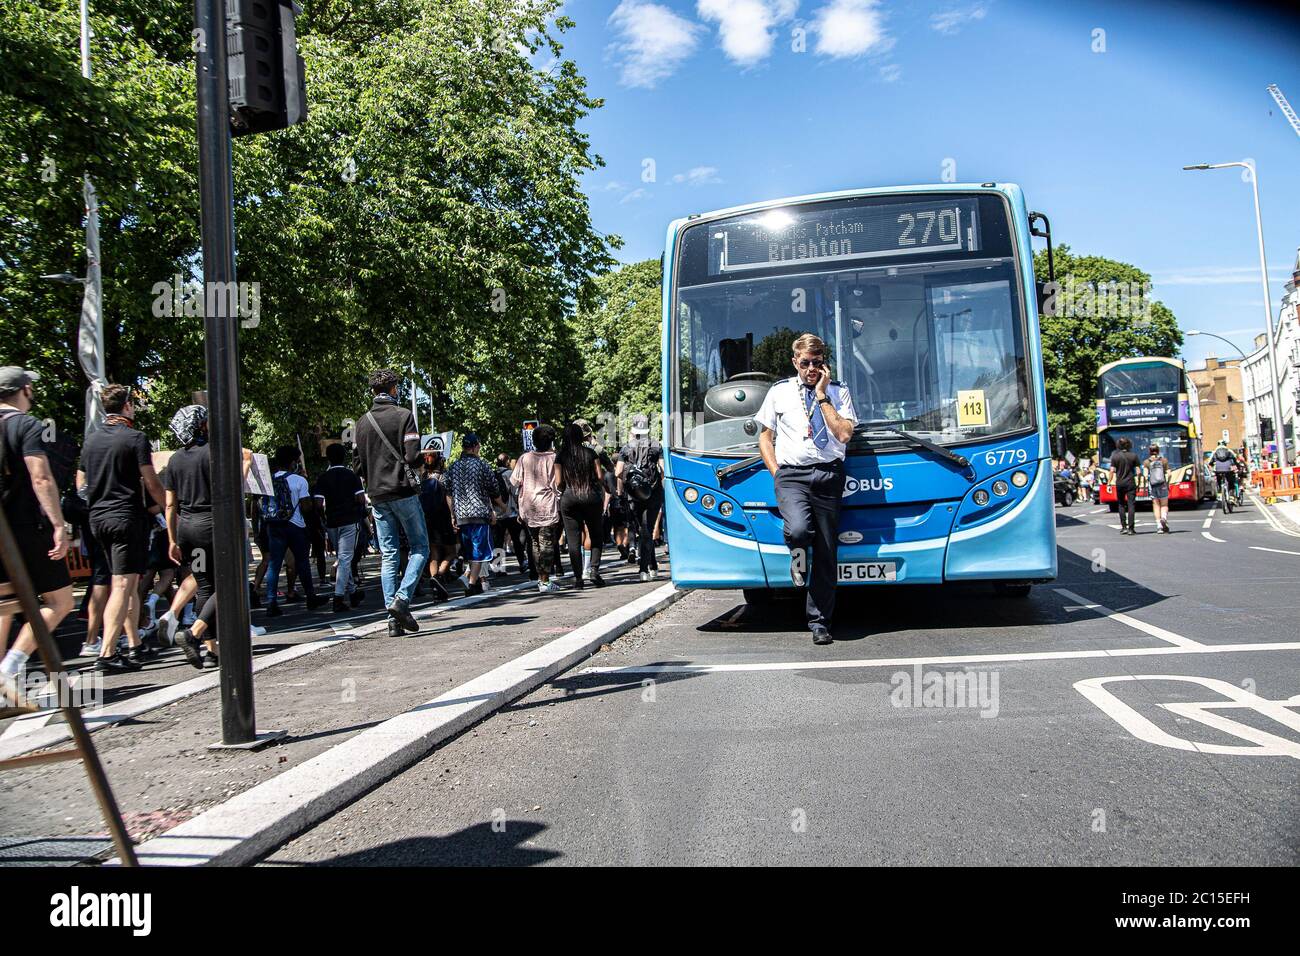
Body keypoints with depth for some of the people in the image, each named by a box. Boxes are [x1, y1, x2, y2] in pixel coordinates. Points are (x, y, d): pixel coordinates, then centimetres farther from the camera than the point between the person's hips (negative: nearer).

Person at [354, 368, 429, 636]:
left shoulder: (363, 422, 10)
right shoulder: (403, 415, -7)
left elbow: (360, 465, 10)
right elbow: (412, 456, -14)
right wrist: (426, 455, 7)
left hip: (377, 496, 5)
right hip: (403, 492, -5)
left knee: (389, 556, 6)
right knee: (419, 548, 6)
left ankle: (393, 619, 3)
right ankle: (402, 599, -13)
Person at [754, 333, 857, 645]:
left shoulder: (838, 392, 10)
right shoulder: (779, 392, 11)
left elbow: (844, 434, -5)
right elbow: (765, 436, 15)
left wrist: (822, 396, -6)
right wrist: (776, 472, 3)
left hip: (828, 475, 1)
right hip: (791, 475, -1)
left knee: (826, 552, 1)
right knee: (799, 530, -29)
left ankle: (819, 621, 13)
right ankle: (798, 558, 9)